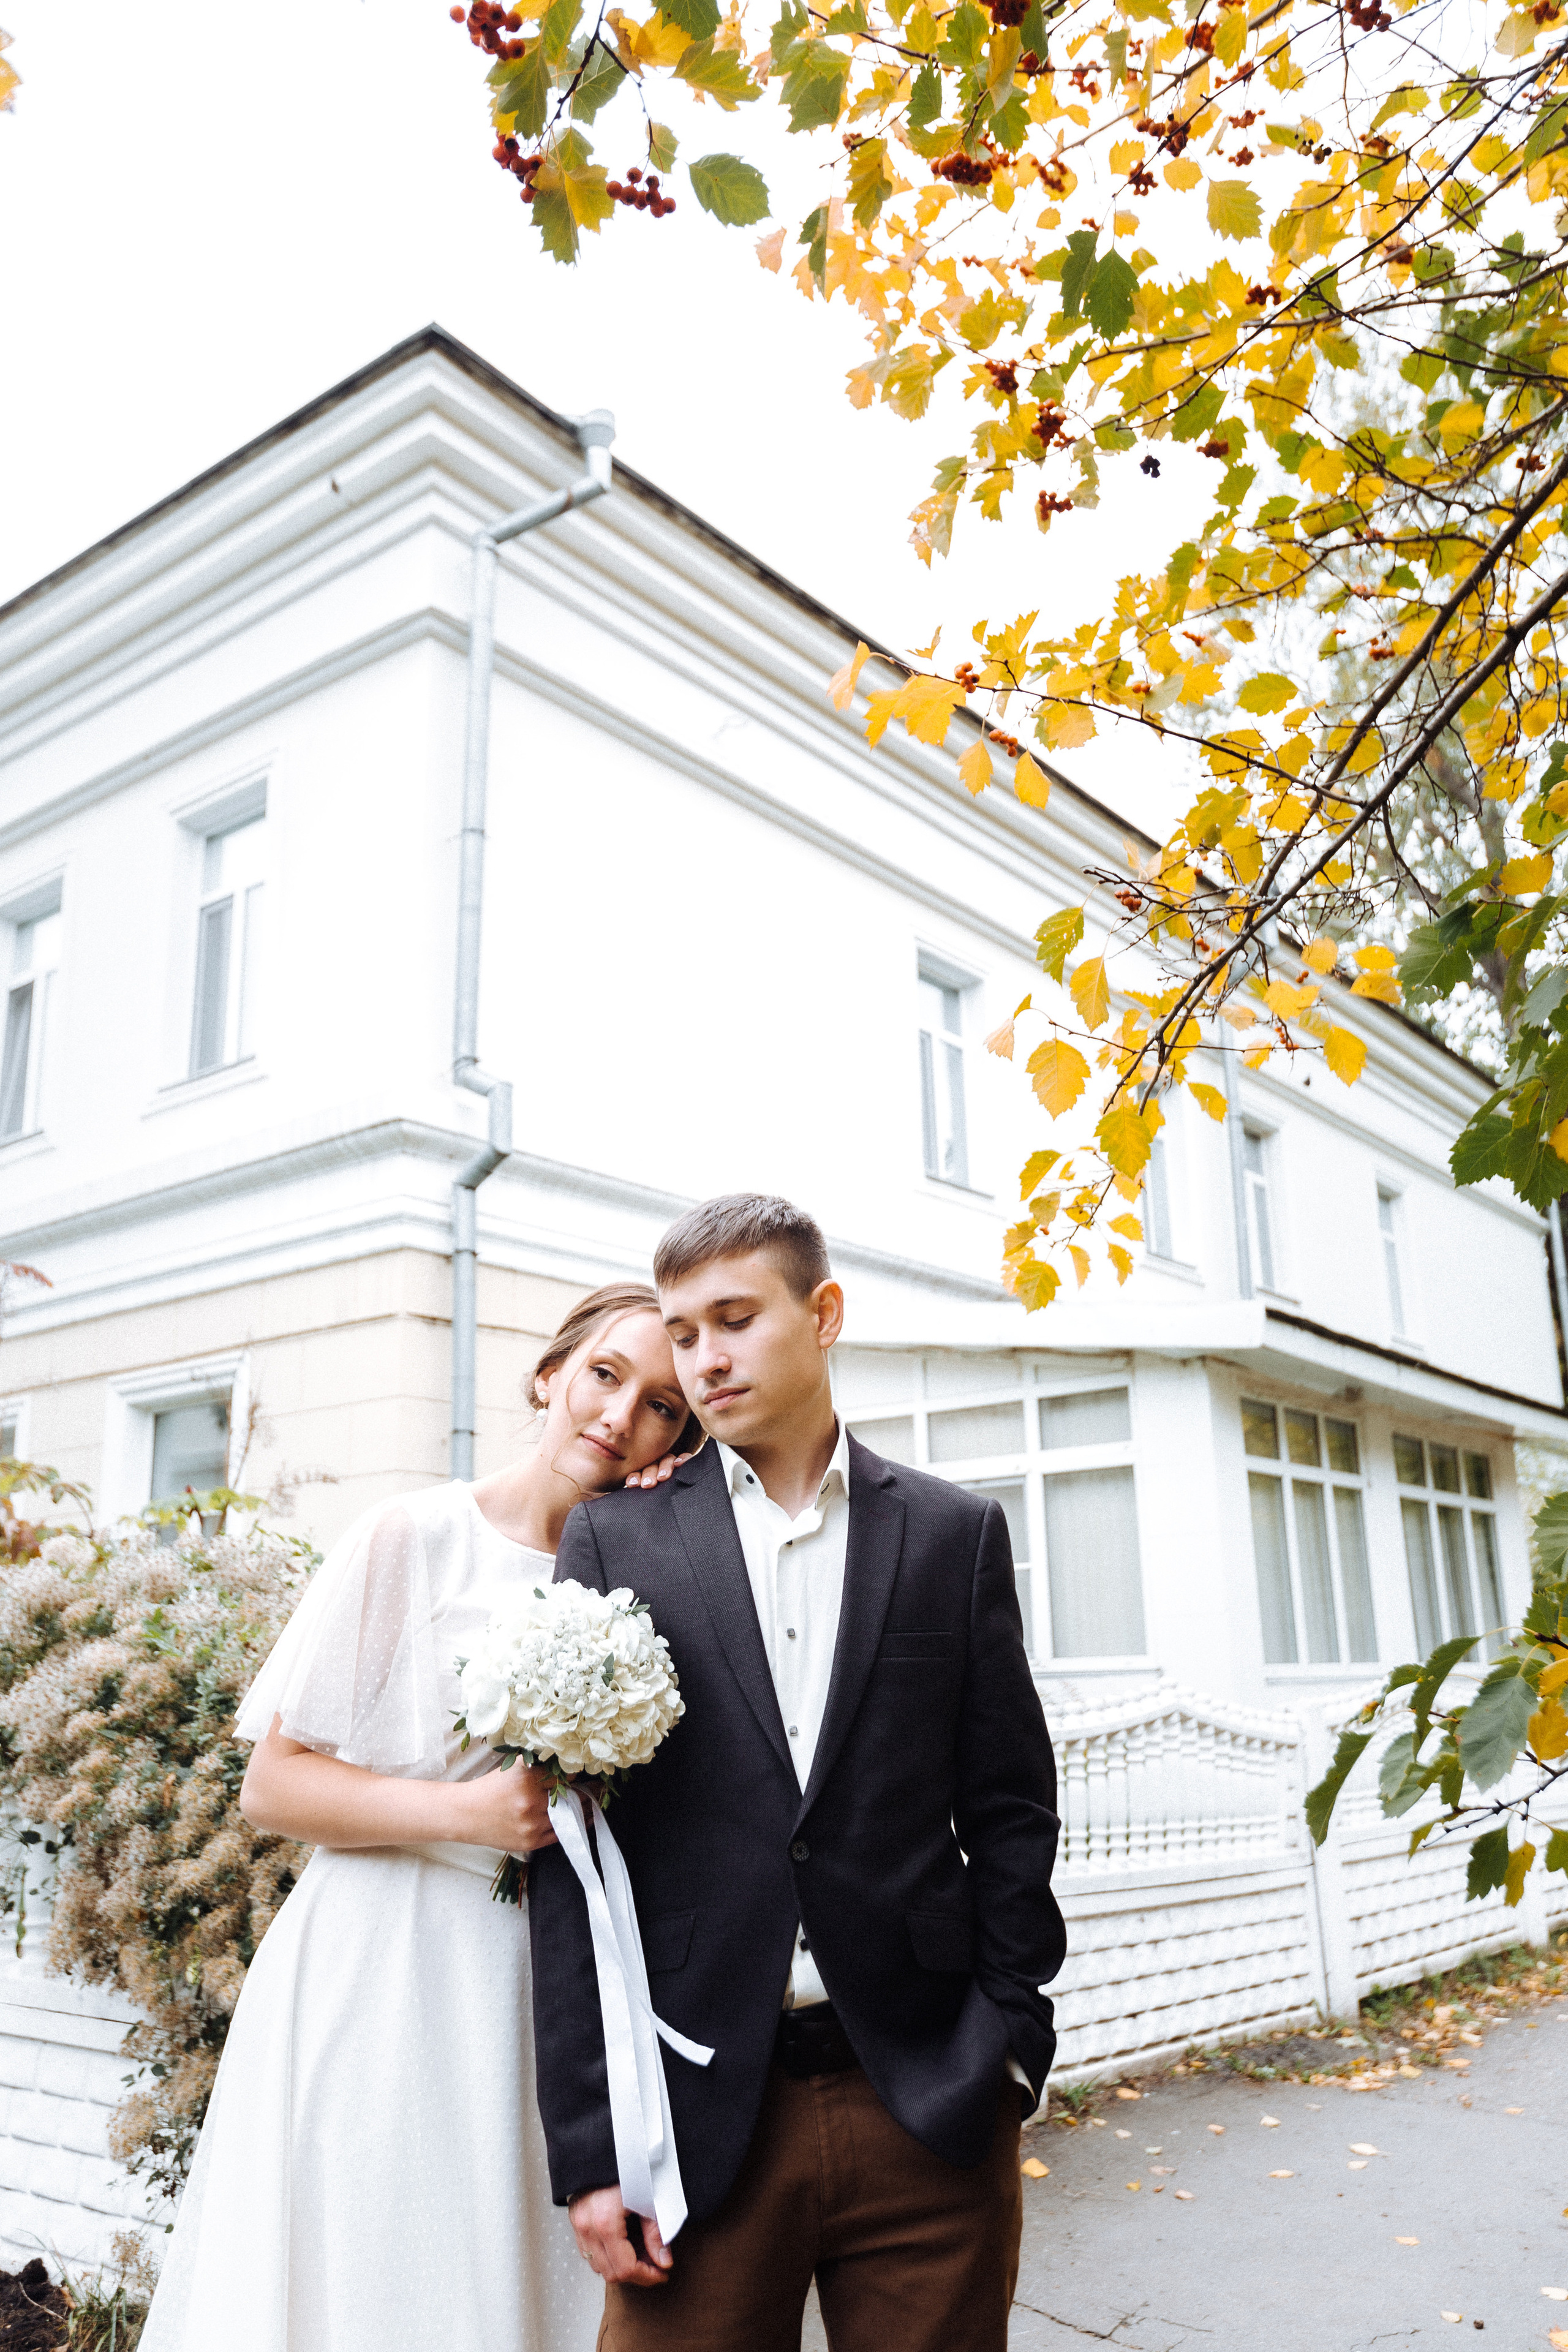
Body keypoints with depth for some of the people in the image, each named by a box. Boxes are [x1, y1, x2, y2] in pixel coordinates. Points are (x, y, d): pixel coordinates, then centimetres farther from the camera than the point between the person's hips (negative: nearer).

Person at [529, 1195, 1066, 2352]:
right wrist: (587, 2139, -4)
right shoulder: (616, 1539, 2)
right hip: (699, 2111, 0)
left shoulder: (955, 1532, 5)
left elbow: (1009, 1811, 6)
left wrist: (1010, 2047, 0)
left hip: (933, 2108, 1)